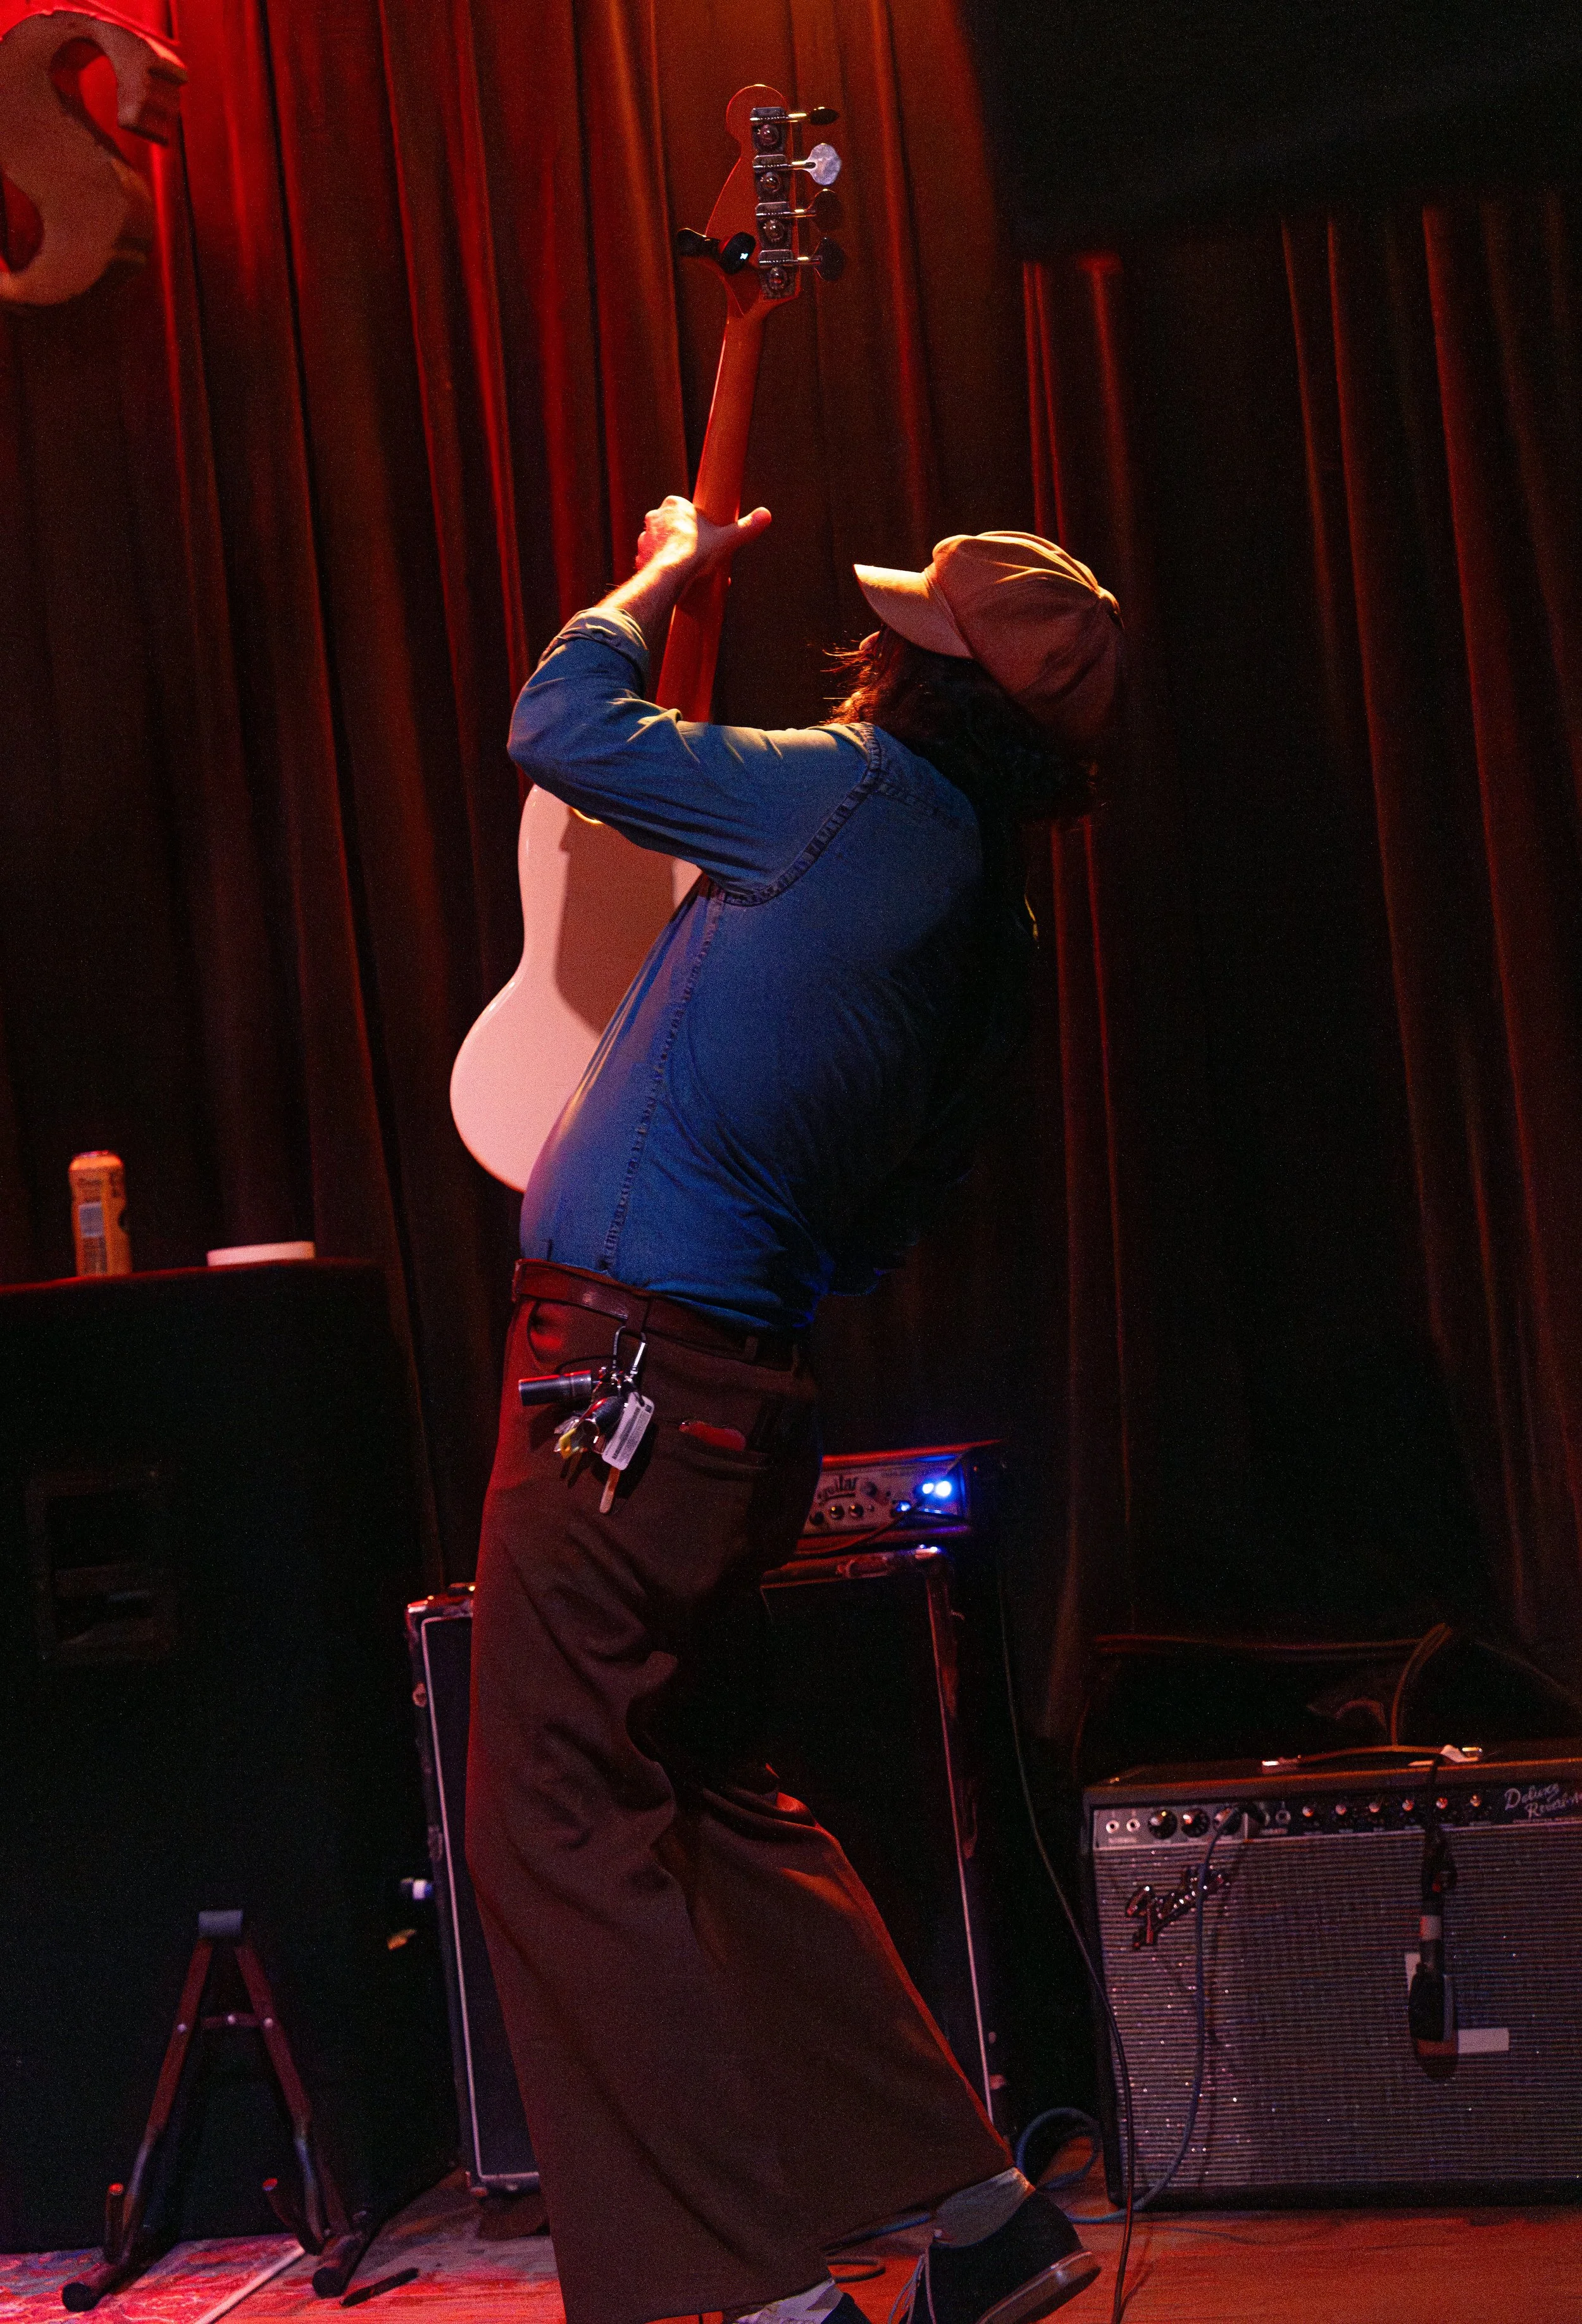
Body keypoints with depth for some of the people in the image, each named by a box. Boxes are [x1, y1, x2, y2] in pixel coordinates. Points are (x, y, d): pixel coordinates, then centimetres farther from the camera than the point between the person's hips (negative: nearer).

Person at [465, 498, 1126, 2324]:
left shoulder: (861, 798, -11)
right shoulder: (989, 920, 14)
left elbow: (560, 729, -2)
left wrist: (662, 578, 16)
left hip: (625, 1356, -9)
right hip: (739, 1378, 9)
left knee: (555, 1829, -3)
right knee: (711, 1800, 19)